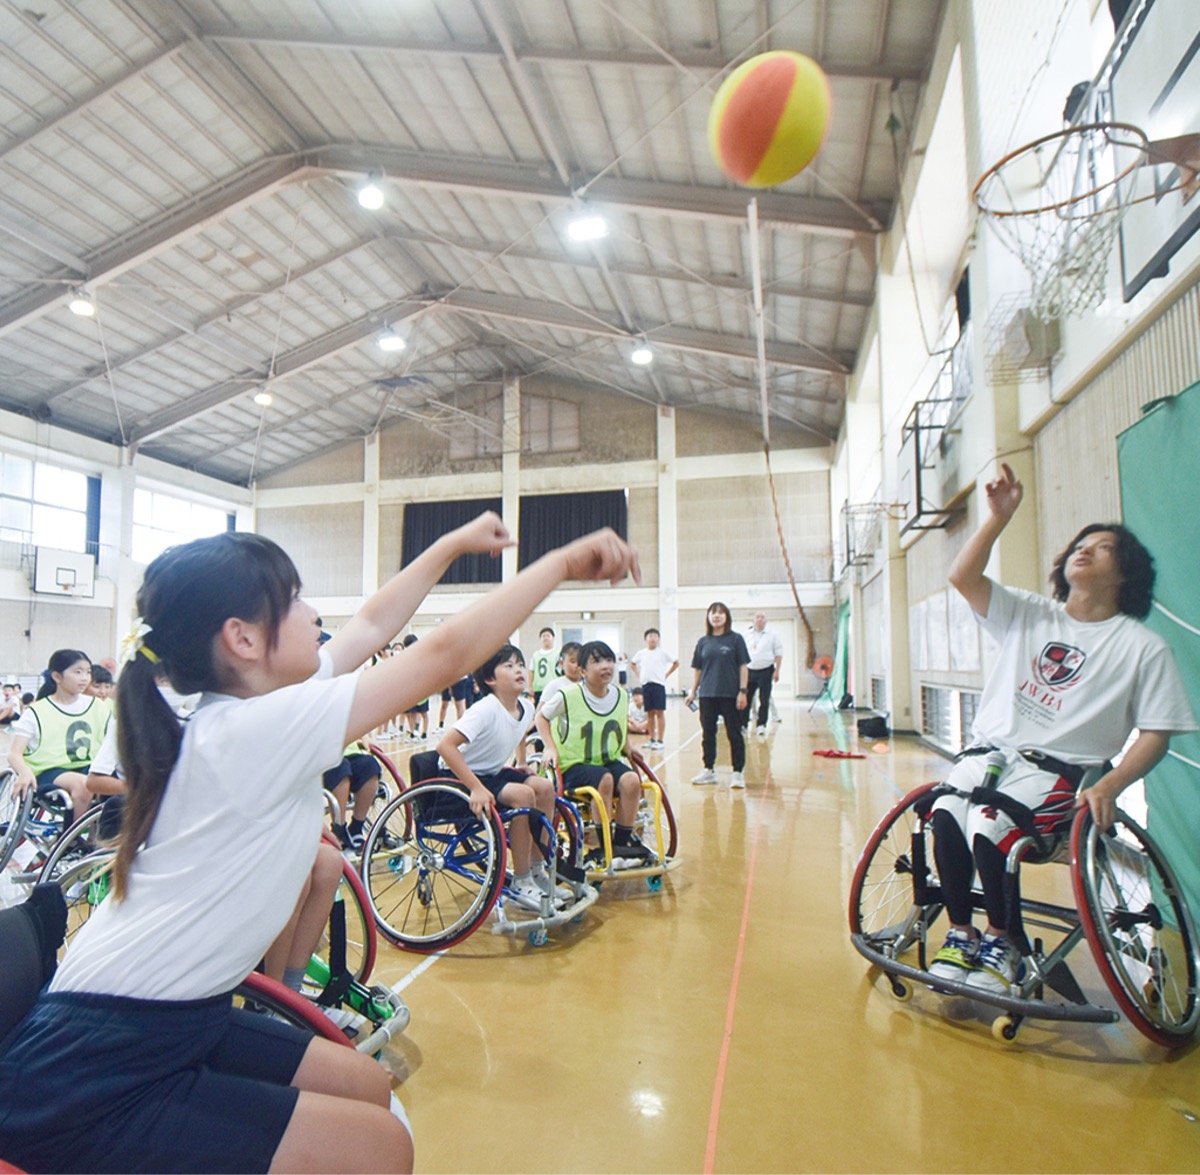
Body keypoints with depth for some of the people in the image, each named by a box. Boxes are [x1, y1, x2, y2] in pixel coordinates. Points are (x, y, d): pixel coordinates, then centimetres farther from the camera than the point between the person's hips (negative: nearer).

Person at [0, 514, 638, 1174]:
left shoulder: (247, 703, 0)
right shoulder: (259, 728, -26)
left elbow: (372, 624, 12)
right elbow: (447, 656, -25)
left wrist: (453, 544, 20)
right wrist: (562, 562, -15)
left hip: (180, 1023, 9)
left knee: (369, 1089, 12)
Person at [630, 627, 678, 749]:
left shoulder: (663, 652, -2)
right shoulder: (641, 653, 7)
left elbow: (676, 662, 3)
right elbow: (633, 664, 23)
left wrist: (666, 675, 0)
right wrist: (639, 675, 10)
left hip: (658, 684, -3)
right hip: (645, 685, 3)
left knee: (660, 713, -2)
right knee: (649, 713, 9)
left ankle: (660, 741, 1)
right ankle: (652, 739, 17)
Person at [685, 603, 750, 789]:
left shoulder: (735, 639, 0)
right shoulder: (703, 642, 8)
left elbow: (743, 667, -2)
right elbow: (697, 669, 12)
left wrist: (742, 691, -9)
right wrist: (693, 692, 7)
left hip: (730, 695, -3)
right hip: (707, 695, 3)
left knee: (734, 734, 2)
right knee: (708, 734, 10)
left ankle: (738, 773, 10)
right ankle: (708, 770, 21)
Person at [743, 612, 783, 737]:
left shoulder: (772, 634, 1)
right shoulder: (747, 635, 10)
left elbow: (778, 654, -1)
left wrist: (776, 671, -8)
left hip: (766, 671, -2)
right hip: (749, 671, 3)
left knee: (764, 700, 0)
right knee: (746, 699, 1)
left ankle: (761, 725, 8)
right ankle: (743, 724, 9)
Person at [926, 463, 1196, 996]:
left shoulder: (1143, 647, 1)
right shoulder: (1028, 613, 10)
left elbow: (1156, 733, -1)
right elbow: (962, 576, -2)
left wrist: (1108, 786, -17)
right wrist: (999, 515, -8)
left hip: (1060, 768, -3)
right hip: (990, 749, 3)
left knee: (989, 827, -30)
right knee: (945, 815, -27)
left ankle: (1000, 943, -2)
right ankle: (960, 934, -3)